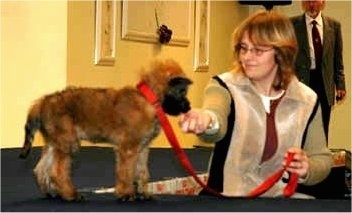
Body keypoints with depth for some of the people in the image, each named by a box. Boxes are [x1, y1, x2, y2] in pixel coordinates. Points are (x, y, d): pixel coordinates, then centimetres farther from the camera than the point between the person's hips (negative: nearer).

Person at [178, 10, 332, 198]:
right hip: (227, 195, -1)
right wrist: (207, 121, -53)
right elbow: (217, 127, -29)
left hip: (281, 196, 2)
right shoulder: (225, 86, -6)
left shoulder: (306, 100, 2)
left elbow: (322, 160, 11)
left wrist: (306, 169, -12)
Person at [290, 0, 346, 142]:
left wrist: (340, 85, 4)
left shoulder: (334, 25, 7)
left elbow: (338, 58, 9)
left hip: (324, 82, 2)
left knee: (322, 130, 8)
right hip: (301, 80, -2)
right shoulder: (292, 24, 0)